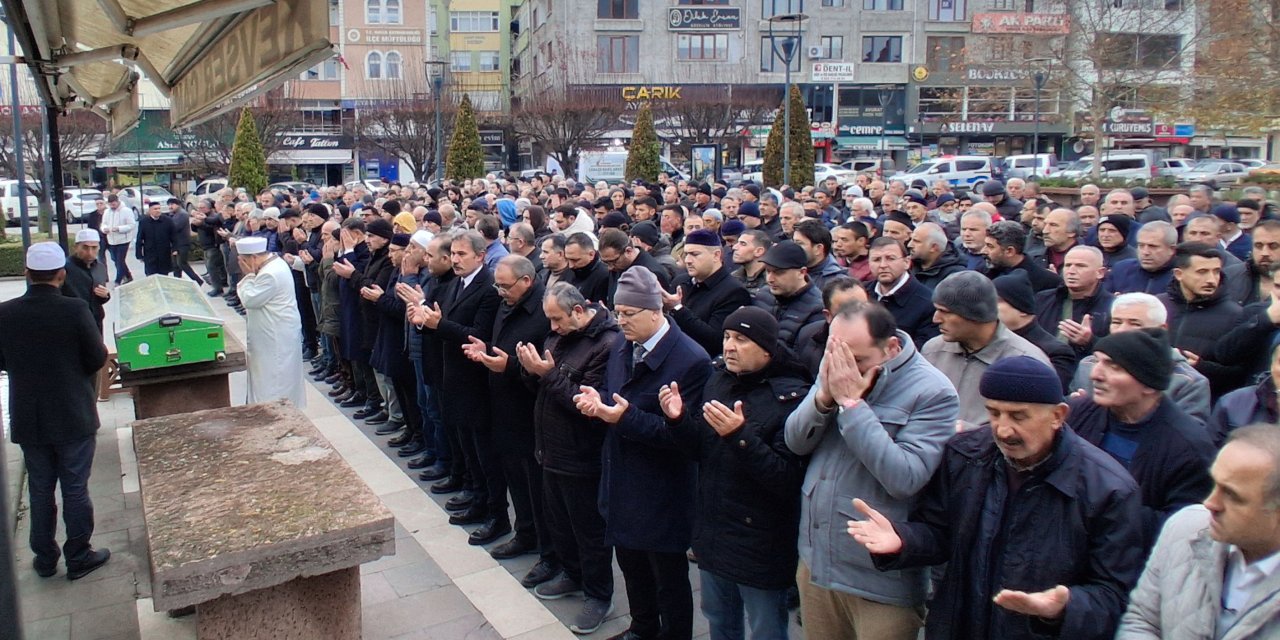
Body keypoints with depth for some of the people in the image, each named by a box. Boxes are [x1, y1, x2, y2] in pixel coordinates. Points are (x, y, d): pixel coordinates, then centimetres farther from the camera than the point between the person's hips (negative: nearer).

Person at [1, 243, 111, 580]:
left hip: (27, 419, 3)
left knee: (40, 489, 17)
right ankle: (79, 557, 20)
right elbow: (97, 359, -12)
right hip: (74, 417, -3)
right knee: (75, 489, 9)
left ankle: (45, 558, 29)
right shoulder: (76, 310, -19)